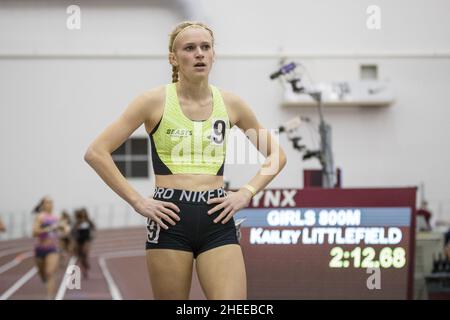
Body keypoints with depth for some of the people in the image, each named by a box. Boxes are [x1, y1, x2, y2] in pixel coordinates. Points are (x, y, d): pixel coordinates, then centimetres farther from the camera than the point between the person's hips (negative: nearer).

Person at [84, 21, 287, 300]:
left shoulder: (230, 104, 7)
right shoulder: (155, 101, -1)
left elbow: (277, 155, 19)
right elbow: (96, 152, -4)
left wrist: (246, 193, 4)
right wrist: (137, 201, -9)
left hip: (217, 220, 2)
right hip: (171, 218, -2)